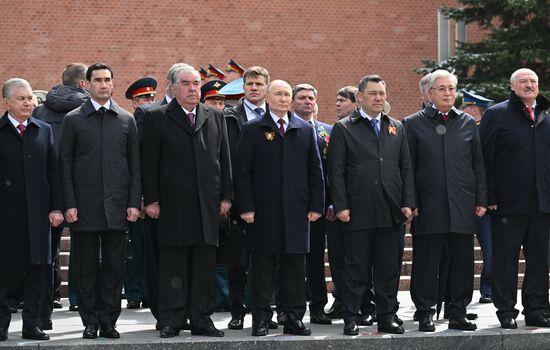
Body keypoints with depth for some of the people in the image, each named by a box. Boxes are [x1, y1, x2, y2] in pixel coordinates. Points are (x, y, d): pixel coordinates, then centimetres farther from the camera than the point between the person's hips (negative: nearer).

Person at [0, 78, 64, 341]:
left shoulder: (44, 131, 10)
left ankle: (32, 324, 10)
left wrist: (56, 208, 2)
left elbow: (53, 172, 9)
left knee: (37, 268, 4)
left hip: (37, 211, 3)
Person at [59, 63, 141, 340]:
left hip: (117, 206, 2)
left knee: (114, 265, 3)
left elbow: (135, 164, 9)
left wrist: (134, 202, 0)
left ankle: (109, 321, 11)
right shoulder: (73, 120, 4)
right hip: (84, 206, -1)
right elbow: (65, 164, 2)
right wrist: (69, 204, -6)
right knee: (86, 267, 2)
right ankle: (90, 322, 10)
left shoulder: (126, 120, 9)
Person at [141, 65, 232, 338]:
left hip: (207, 203, 3)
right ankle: (171, 320, 5)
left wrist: (226, 196, 7)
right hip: (173, 204, -3)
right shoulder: (157, 118, 3)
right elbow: (149, 162, 0)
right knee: (172, 264, 0)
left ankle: (201, 319, 10)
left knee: (204, 263, 5)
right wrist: (151, 200, -6)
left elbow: (224, 159, 13)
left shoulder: (216, 117, 13)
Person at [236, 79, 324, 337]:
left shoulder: (306, 130, 12)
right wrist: (246, 207, -8)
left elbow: (315, 170, 11)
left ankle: (294, 318, 10)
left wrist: (316, 205, 3)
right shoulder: (252, 130, 4)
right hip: (263, 209, -2)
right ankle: (261, 319, 6)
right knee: (263, 266, 0)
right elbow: (243, 170, -1)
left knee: (295, 266, 4)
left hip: (297, 209, 3)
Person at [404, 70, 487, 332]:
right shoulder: (413, 124, 4)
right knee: (426, 263, 0)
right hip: (428, 207, -2)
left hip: (462, 206, 3)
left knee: (462, 262, 5)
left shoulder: (468, 123, 12)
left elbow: (478, 164, 13)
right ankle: (425, 314, 8)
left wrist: (481, 200, 7)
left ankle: (458, 314, 13)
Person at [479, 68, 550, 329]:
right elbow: (484, 158, -5)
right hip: (509, 201, -4)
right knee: (505, 258, 1)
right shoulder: (496, 115, -1)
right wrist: (489, 197, -10)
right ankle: (506, 312, 8)